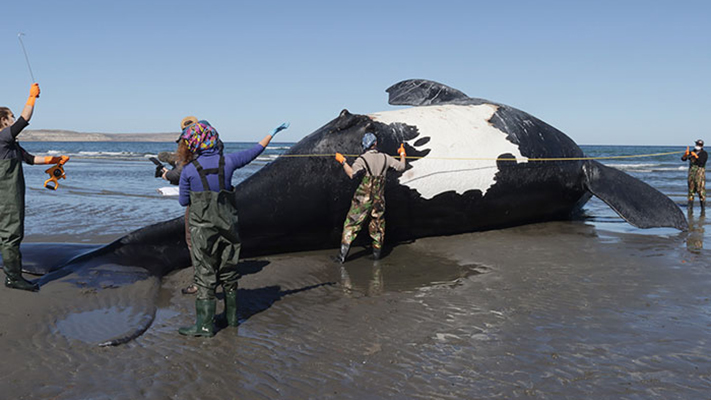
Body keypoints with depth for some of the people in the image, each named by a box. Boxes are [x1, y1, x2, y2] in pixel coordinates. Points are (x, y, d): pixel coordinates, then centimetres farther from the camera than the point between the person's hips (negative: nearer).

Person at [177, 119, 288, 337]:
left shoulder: (189, 170, -8)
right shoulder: (227, 161, -1)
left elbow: (183, 201, 1)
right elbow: (254, 151, 12)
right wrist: (272, 133, 25)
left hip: (203, 229, -3)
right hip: (228, 226, 4)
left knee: (205, 276, 1)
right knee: (228, 273, 15)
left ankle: (205, 325, 2)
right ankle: (232, 317, 26)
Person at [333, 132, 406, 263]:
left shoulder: (362, 159, -9)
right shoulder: (385, 157, 3)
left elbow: (351, 174, -22)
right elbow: (401, 167, 12)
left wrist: (342, 161, -11)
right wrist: (402, 155, 30)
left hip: (363, 198, -3)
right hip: (379, 198, 3)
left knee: (352, 223, 0)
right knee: (378, 223, 18)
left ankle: (343, 253, -5)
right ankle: (377, 251, 23)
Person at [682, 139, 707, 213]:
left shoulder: (704, 154, -1)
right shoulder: (691, 152, 12)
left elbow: (702, 162, -16)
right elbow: (683, 159, 1)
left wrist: (696, 156, -25)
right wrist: (686, 154, -19)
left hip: (700, 173, -5)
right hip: (691, 173, 5)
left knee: (701, 190, -10)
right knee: (691, 190, 5)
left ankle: (703, 208, -8)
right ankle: (690, 207, 9)